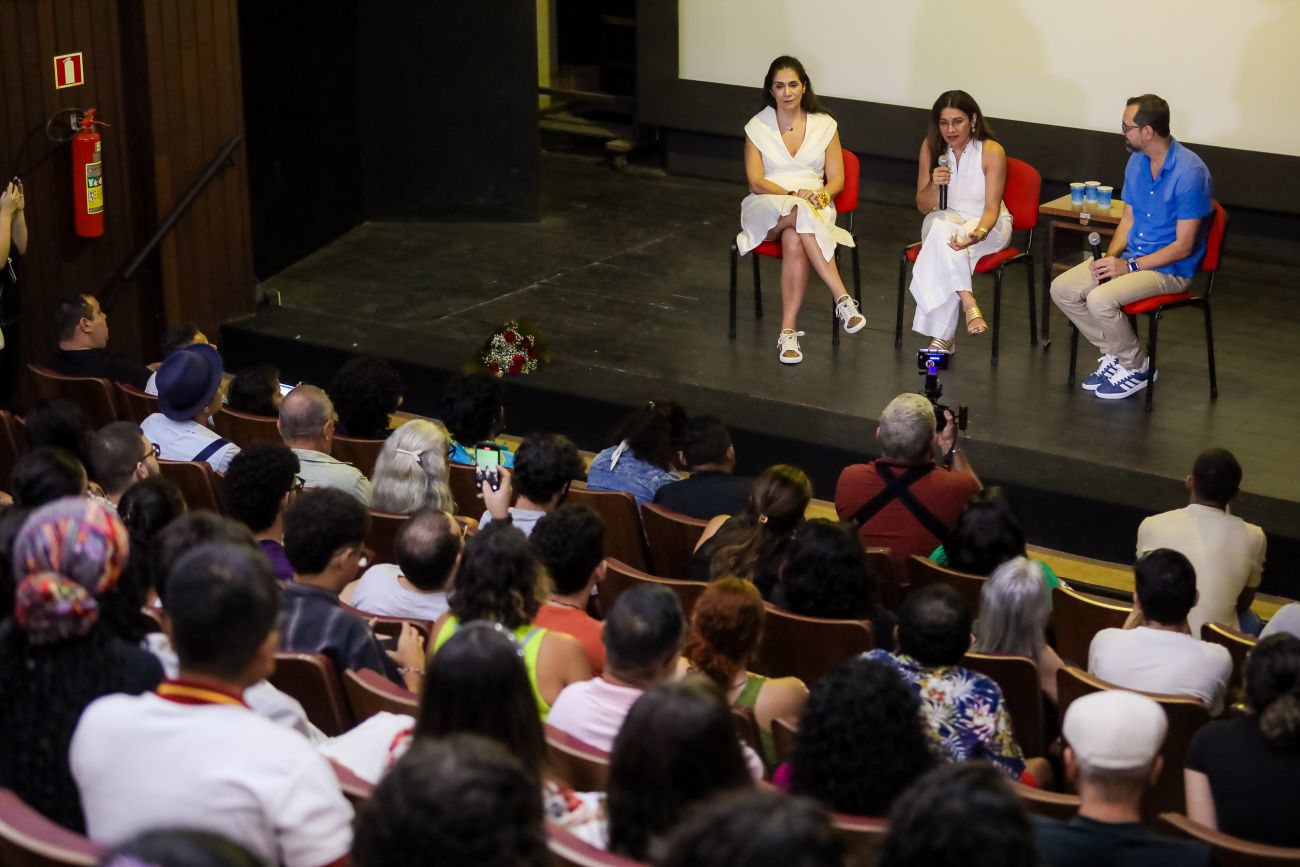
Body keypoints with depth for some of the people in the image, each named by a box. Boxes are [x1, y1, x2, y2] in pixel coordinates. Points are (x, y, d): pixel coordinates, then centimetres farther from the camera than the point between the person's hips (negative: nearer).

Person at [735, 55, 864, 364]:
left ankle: (788, 331, -42)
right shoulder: (757, 127, 4)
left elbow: (836, 180, 6)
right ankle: (842, 299, -47)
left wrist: (821, 194, -18)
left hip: (814, 208, 1)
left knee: (794, 240, -38)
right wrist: (794, 194, -20)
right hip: (767, 208, -1)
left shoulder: (825, 125, 7)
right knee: (799, 212, -40)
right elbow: (756, 182, -4)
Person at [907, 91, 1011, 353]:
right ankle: (969, 305, -45)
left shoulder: (992, 152, -14)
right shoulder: (931, 147, -4)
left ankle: (942, 336, -35)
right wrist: (935, 186, -21)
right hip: (945, 219, 2)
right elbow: (922, 206, 2)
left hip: (988, 224, -2)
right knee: (941, 228, -37)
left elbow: (992, 208, -17)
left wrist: (979, 233, -40)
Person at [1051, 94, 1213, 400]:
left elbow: (1183, 246, -20)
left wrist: (1130, 266, -20)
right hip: (1131, 256, 8)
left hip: (1171, 268, -8)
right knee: (1062, 289, -7)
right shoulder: (1137, 162, 4)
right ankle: (1114, 354, 8)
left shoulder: (1189, 173, -21)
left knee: (1100, 300, -29)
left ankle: (1136, 368, -4)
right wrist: (1110, 257, -5)